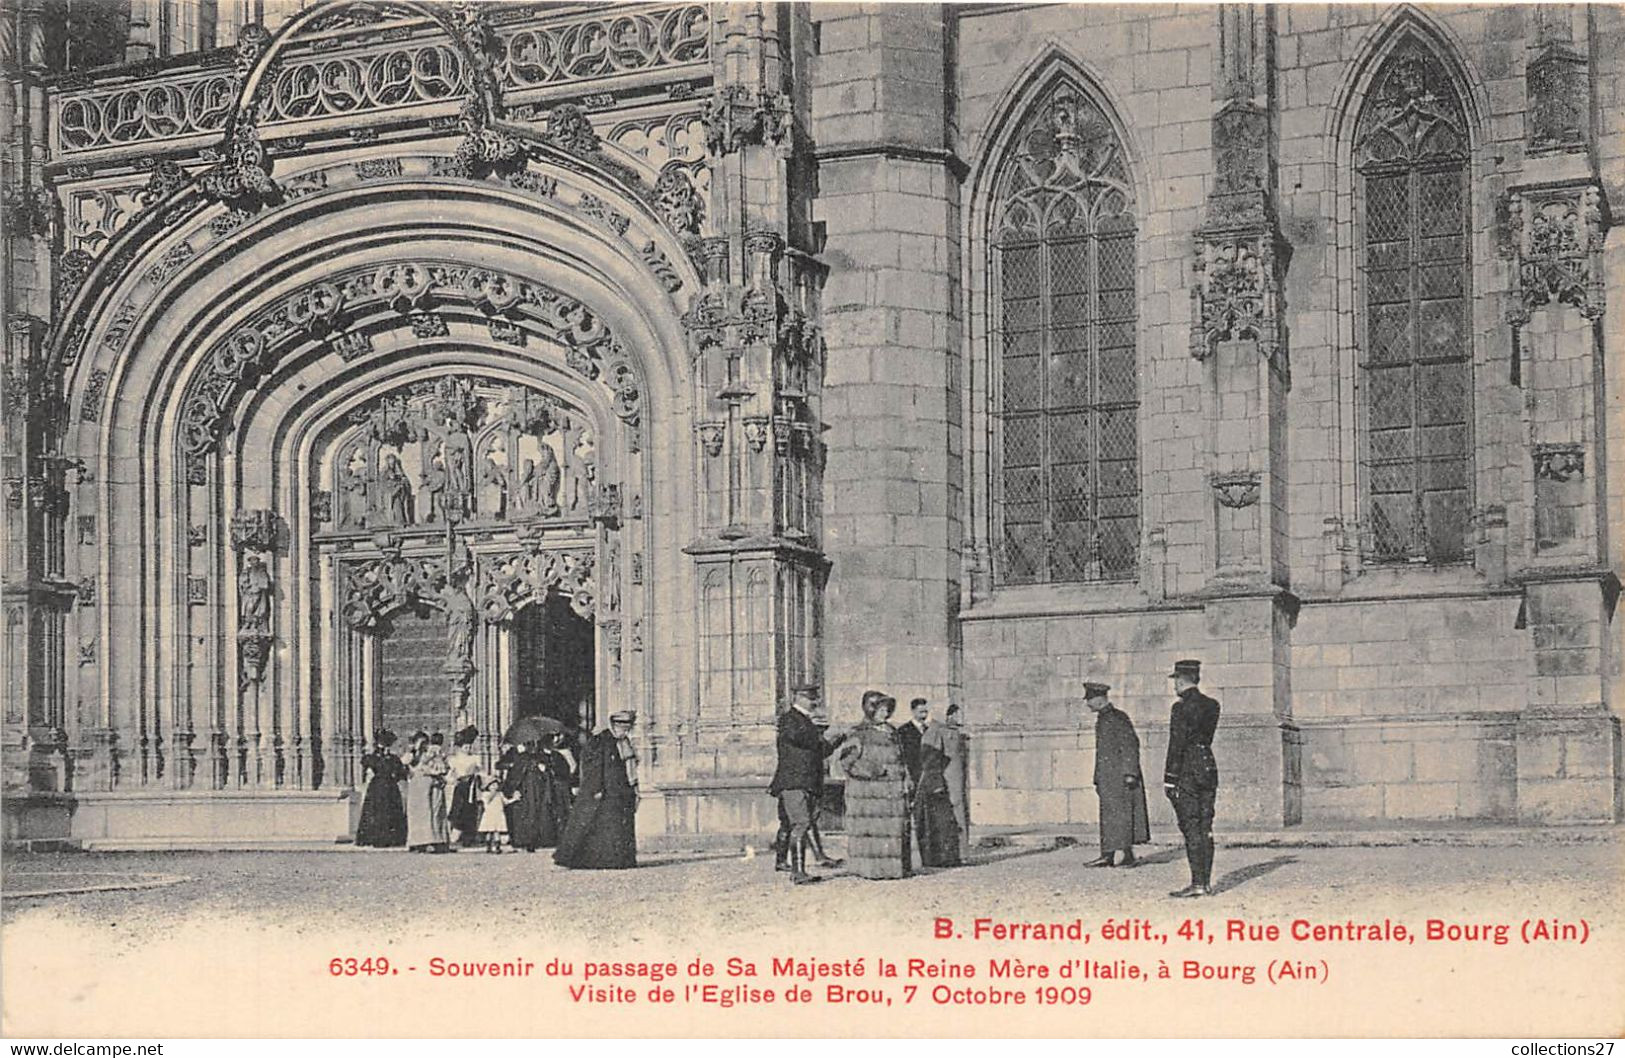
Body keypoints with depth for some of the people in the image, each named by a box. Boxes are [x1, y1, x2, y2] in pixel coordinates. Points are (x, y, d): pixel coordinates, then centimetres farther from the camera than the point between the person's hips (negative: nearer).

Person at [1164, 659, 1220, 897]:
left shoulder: (1181, 707, -12)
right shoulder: (1212, 705, 9)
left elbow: (1176, 744, -15)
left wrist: (1169, 777, -12)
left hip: (1187, 770, -8)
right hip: (1209, 767, 8)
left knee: (1191, 828, -7)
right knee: (1205, 828, 10)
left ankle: (1197, 884, -9)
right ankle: (1206, 882, 11)